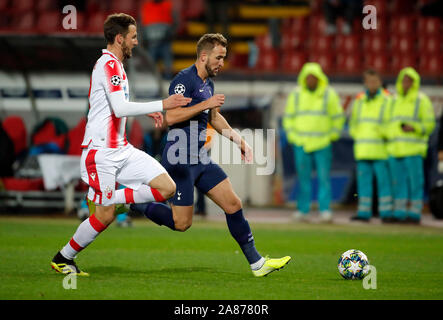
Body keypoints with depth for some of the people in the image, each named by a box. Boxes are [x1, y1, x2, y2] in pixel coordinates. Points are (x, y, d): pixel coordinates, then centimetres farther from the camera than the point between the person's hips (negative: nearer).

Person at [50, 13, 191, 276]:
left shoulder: (113, 64, 16)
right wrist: (162, 105, -23)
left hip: (121, 150, 9)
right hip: (101, 152, -9)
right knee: (105, 217, -6)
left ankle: (109, 200, 6)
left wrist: (147, 111, 20)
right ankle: (63, 259, 13)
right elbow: (120, 108, -25)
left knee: (167, 188, -3)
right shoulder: (109, 64, -15)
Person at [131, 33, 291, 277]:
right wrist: (205, 104, -23)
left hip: (200, 159, 9)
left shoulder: (207, 83, 15)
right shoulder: (185, 79, -14)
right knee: (181, 223, -5)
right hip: (180, 160, -9)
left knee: (233, 204, 2)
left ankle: (257, 263, 6)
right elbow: (170, 117, -25)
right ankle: (135, 202, 15)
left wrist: (239, 140, 24)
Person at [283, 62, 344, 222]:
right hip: (301, 143, 2)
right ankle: (302, 210, 6)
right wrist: (291, 135, 7)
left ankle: (325, 209, -3)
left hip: (323, 144, -2)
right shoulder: (295, 94, 5)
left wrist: (332, 135, 3)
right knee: (303, 178, 2)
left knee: (323, 177, -6)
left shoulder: (329, 94, 0)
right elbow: (288, 117, 14)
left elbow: (338, 117, 8)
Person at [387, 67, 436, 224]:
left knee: (415, 181, -5)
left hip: (413, 150, -5)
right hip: (395, 149, 6)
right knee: (398, 182, 4)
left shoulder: (422, 100, 1)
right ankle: (399, 213, 6)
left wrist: (414, 128, -19)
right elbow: (390, 123, 26)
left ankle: (415, 213, -3)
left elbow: (429, 123, -4)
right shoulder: (395, 101, 19)